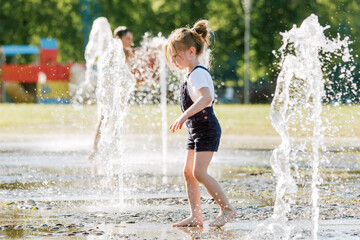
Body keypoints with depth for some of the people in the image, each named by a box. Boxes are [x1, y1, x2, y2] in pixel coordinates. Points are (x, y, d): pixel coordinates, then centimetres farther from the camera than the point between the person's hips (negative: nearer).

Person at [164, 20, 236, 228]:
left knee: (199, 172, -15)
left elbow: (206, 97, -34)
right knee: (189, 172, 8)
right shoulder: (195, 74, 15)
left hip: (206, 129, -11)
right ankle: (196, 217, 10)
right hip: (197, 130, 11)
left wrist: (185, 116, -39)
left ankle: (227, 208, -9)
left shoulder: (198, 74, -16)